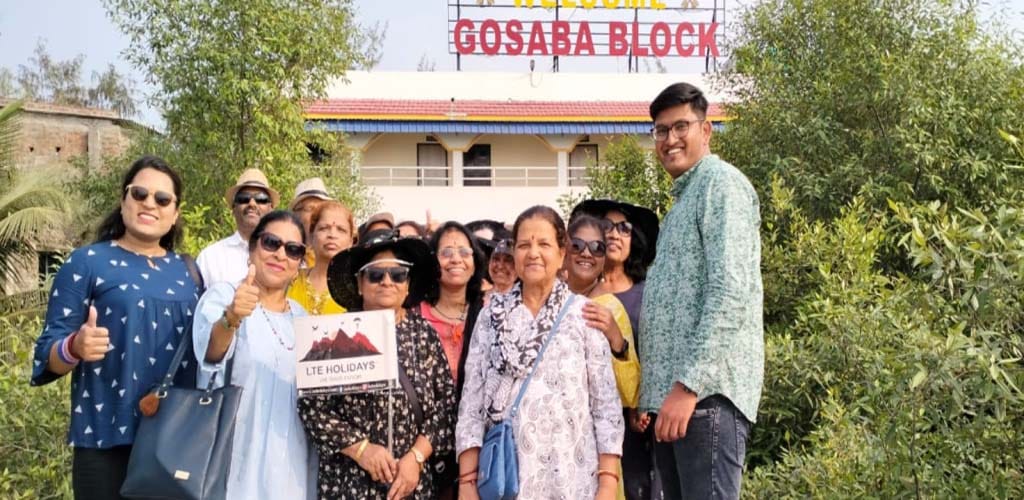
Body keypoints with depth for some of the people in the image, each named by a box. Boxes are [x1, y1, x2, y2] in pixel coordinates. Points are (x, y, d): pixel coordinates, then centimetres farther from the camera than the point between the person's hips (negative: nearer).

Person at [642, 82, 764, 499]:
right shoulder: (683, 198, 25)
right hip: (674, 392, 9)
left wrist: (689, 384, -21)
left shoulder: (721, 182, -4)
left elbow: (731, 293, -17)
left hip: (706, 390, -9)